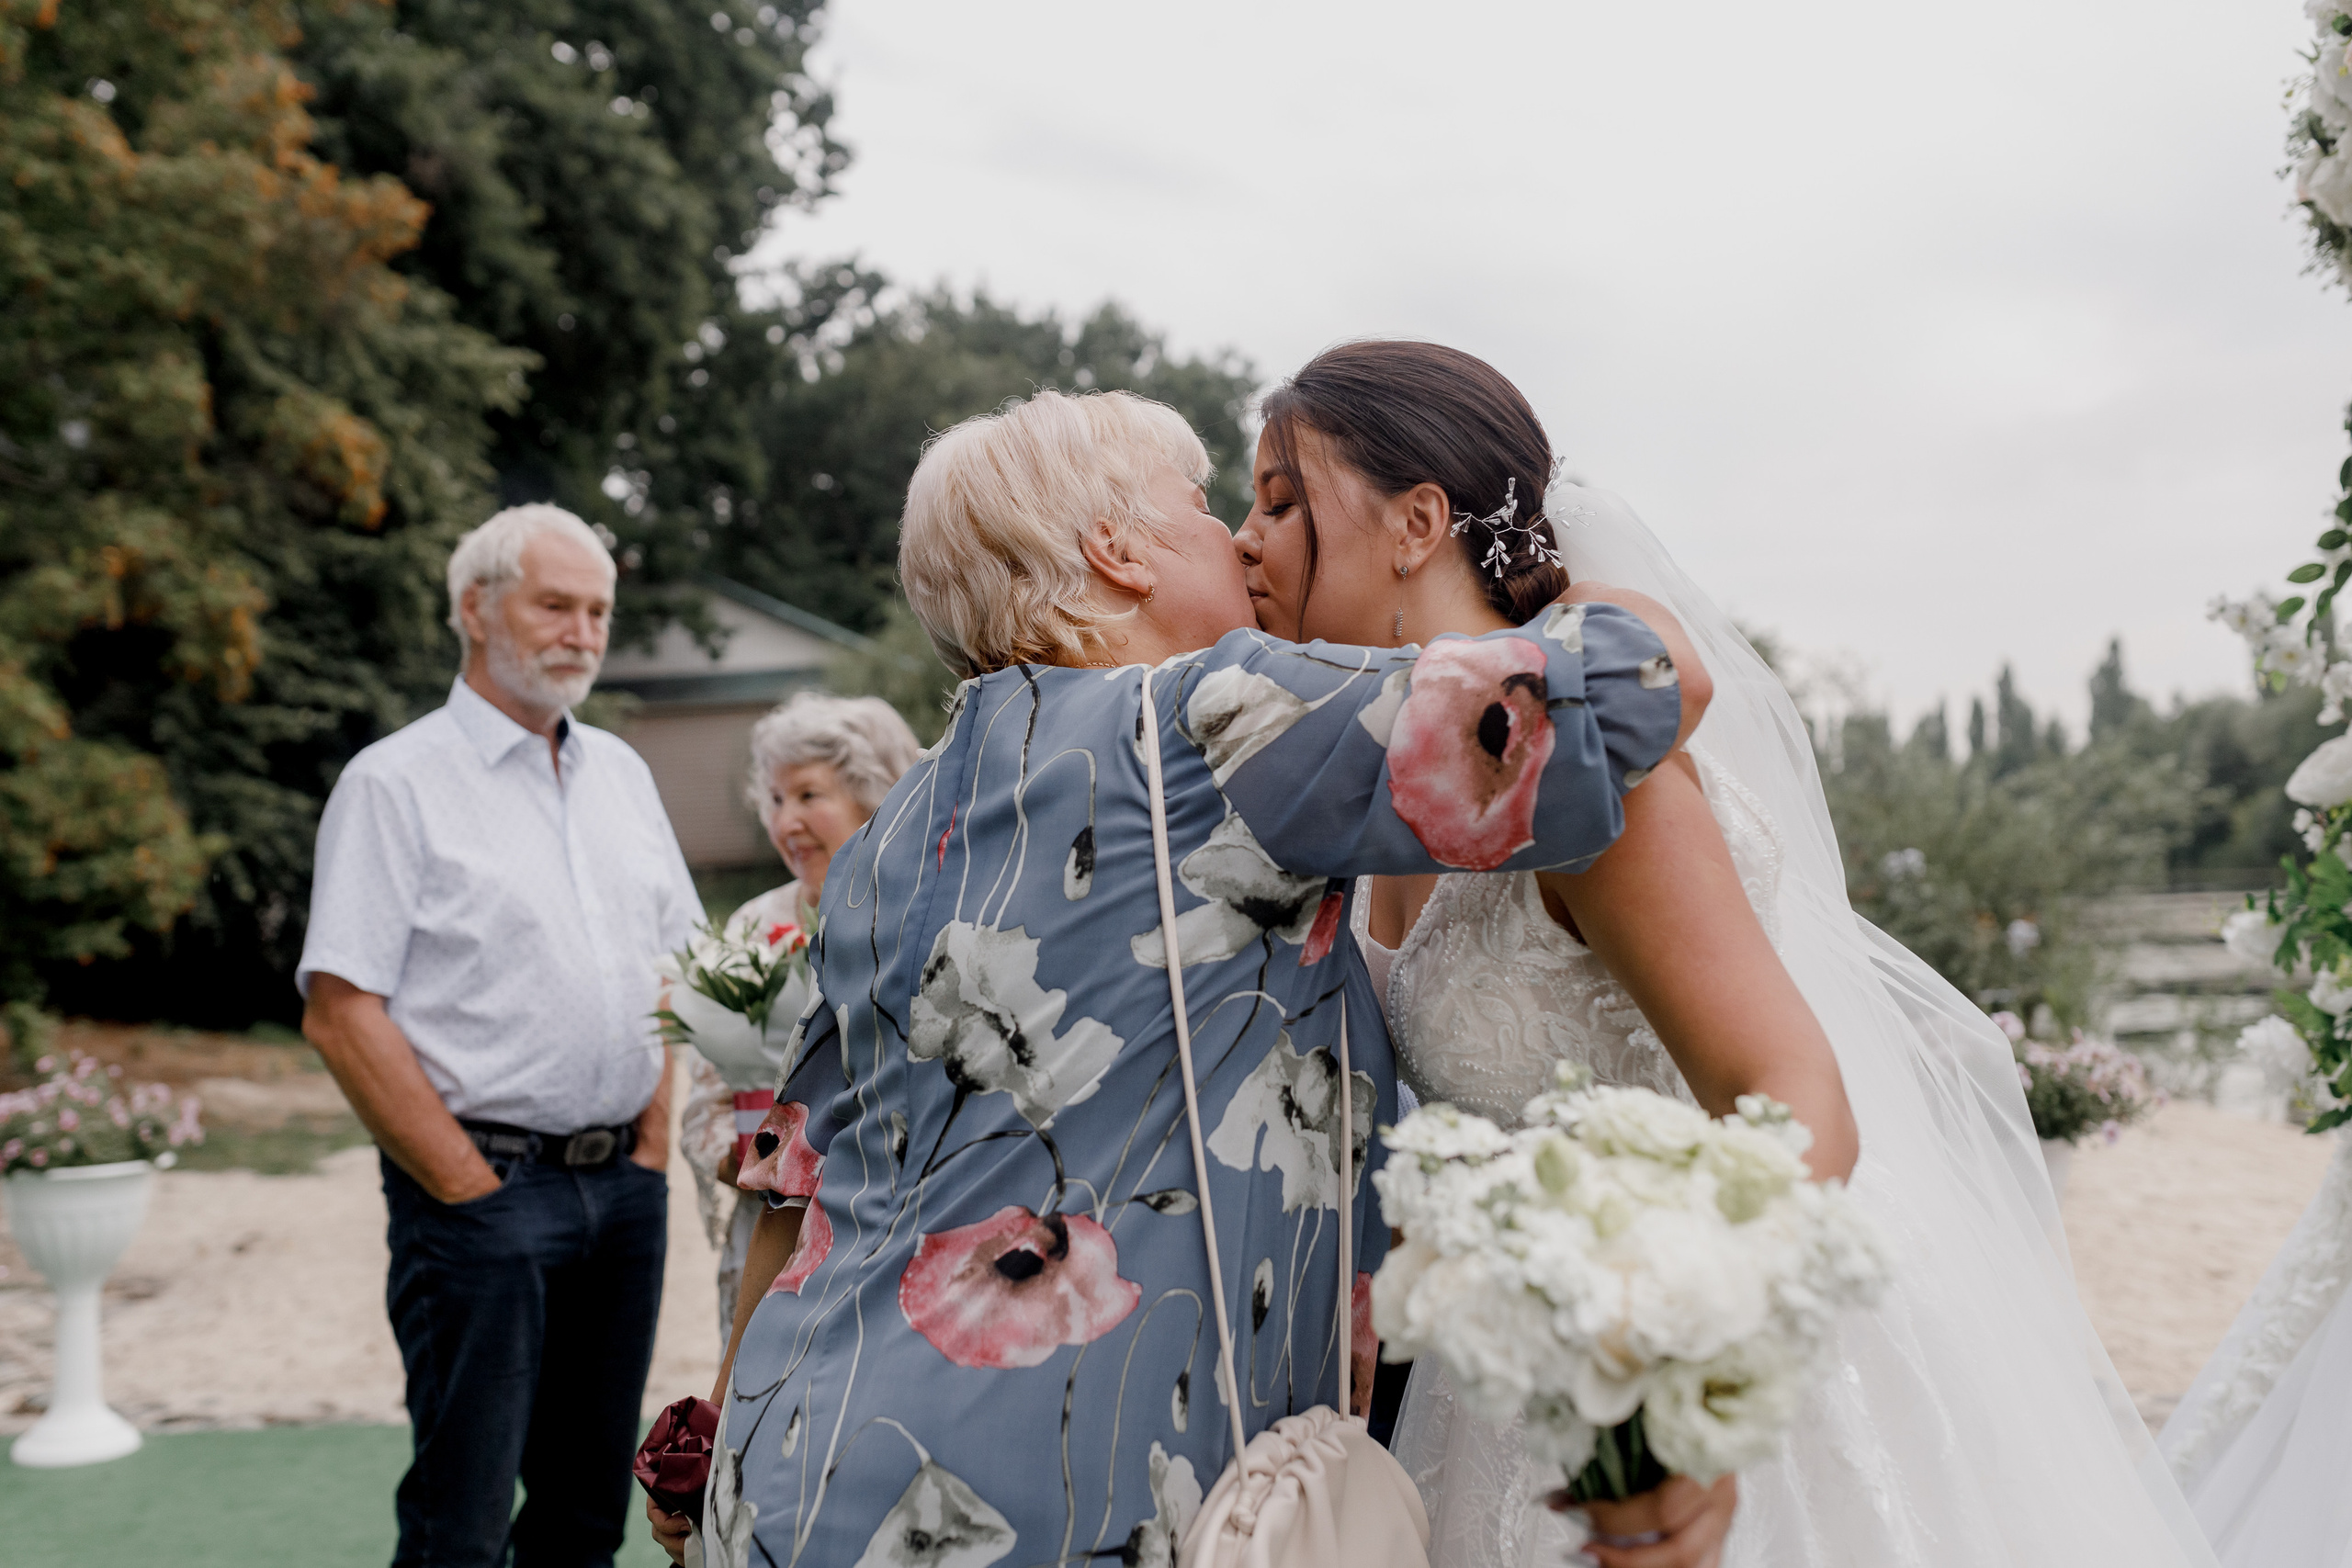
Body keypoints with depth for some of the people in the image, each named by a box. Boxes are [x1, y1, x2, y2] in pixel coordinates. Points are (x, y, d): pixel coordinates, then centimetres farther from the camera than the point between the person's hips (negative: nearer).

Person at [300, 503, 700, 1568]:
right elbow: (340, 1012, -12)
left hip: (624, 1188, 6)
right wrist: (468, 1190, -14)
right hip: (485, 1186, -6)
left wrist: (653, 1148, 7)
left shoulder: (620, 773, 14)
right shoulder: (397, 783, -6)